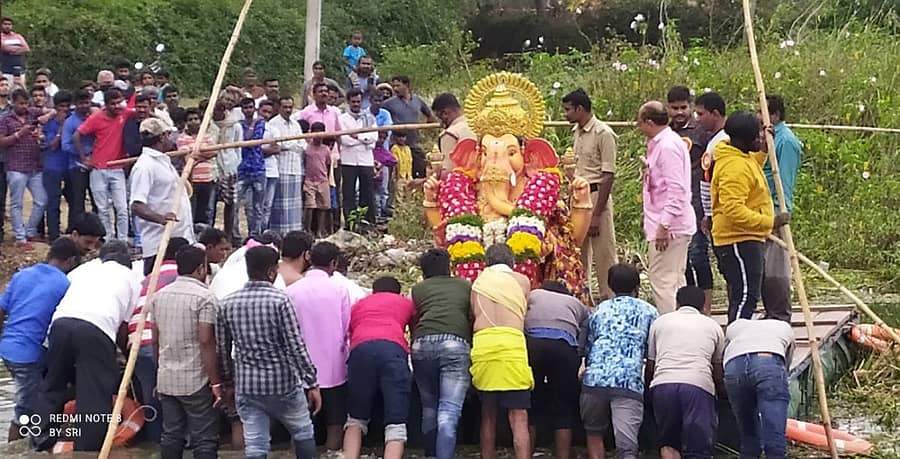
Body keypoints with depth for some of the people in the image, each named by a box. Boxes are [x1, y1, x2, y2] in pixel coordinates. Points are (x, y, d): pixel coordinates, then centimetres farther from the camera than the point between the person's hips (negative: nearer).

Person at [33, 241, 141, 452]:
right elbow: (124, 326, 17)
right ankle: (87, 449, 3)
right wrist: (129, 354, 33)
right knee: (94, 395, 3)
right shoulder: (131, 279, 24)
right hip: (97, 328, -3)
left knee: (53, 385, 20)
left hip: (61, 321, 4)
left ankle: (42, 440, 20)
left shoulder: (83, 268, 33)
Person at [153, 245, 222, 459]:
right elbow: (206, 343, -16)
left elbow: (156, 340, 14)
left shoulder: (160, 295, 10)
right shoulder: (204, 297, -12)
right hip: (196, 381, -7)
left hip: (166, 379, 7)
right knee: (204, 440, -2)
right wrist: (216, 383, -13)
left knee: (171, 436, 10)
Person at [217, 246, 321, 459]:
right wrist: (312, 384, -10)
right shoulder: (279, 300, -13)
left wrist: (228, 381, 20)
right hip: (283, 384, -3)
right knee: (303, 434, 18)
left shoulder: (227, 304, 1)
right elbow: (296, 346, -16)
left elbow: (222, 349, 7)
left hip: (246, 387, 4)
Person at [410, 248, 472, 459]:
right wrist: (472, 348, 32)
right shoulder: (465, 286, 24)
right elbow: (474, 318, 21)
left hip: (422, 344, 2)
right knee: (449, 412, -9)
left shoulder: (418, 289, 23)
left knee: (429, 408, 17)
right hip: (456, 343, -2)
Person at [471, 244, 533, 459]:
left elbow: (473, 315, 15)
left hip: (482, 344, 3)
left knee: (488, 415, 13)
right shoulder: (522, 280, 15)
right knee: (519, 417, -3)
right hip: (512, 343, -2)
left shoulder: (478, 282, 21)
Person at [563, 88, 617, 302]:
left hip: (597, 196, -8)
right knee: (579, 252, 13)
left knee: (604, 254, -3)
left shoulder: (603, 133, -12)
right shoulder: (578, 132, 13)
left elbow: (608, 176, -15)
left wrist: (596, 214, -18)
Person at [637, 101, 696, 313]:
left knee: (662, 281, -8)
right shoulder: (660, 143, 15)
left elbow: (676, 190, -23)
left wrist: (664, 225, -24)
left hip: (669, 227, -11)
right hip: (676, 226, 11)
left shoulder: (667, 146, -17)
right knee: (675, 280, 16)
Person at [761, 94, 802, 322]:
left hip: (775, 211, -9)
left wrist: (778, 216, -18)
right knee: (763, 267, 12)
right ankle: (772, 315, 19)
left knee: (775, 269, -4)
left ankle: (780, 317, 3)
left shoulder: (786, 141, -12)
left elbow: (785, 182, -16)